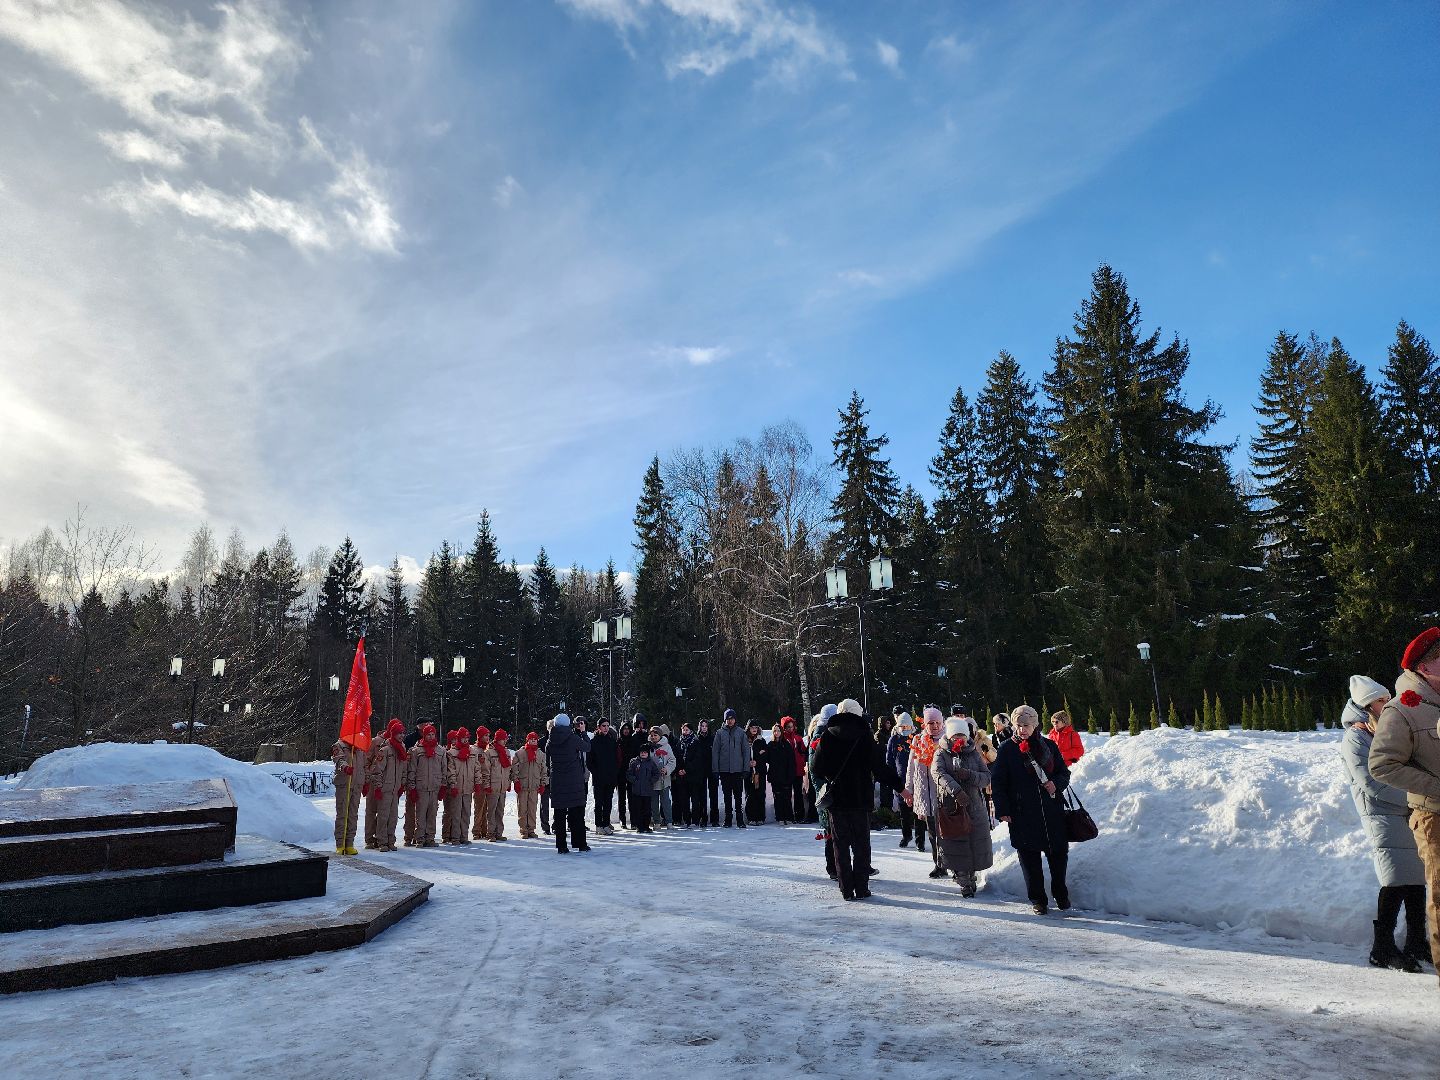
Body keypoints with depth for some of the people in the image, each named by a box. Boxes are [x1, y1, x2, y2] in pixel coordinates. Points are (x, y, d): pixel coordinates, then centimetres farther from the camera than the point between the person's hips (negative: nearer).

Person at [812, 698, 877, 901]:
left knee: (841, 845, 8)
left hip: (835, 798, 1)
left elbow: (817, 769, -2)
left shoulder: (828, 735, -2)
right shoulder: (864, 735, -6)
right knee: (861, 845, 9)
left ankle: (847, 889, 8)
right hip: (860, 798, -1)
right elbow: (878, 766, -5)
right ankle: (861, 888, 9)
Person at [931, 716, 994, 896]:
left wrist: (969, 775, -18)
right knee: (956, 846, -2)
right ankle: (964, 881, 14)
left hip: (975, 806, 3)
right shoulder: (941, 753, -2)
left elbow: (987, 777, 1)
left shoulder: (974, 753, 8)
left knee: (977, 844, 7)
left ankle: (971, 874, 31)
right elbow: (938, 773, -21)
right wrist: (956, 790, -35)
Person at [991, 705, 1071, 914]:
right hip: (1022, 814, -2)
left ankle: (1061, 894, 31)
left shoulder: (1048, 746, 6)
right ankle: (1038, 899, 20)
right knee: (1030, 858, 4)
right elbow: (997, 781, 0)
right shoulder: (1007, 748, -1)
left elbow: (1065, 773, 13)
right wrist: (1002, 810, -6)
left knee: (1058, 853, 8)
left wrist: (1056, 784, -9)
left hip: (1052, 810, 2)